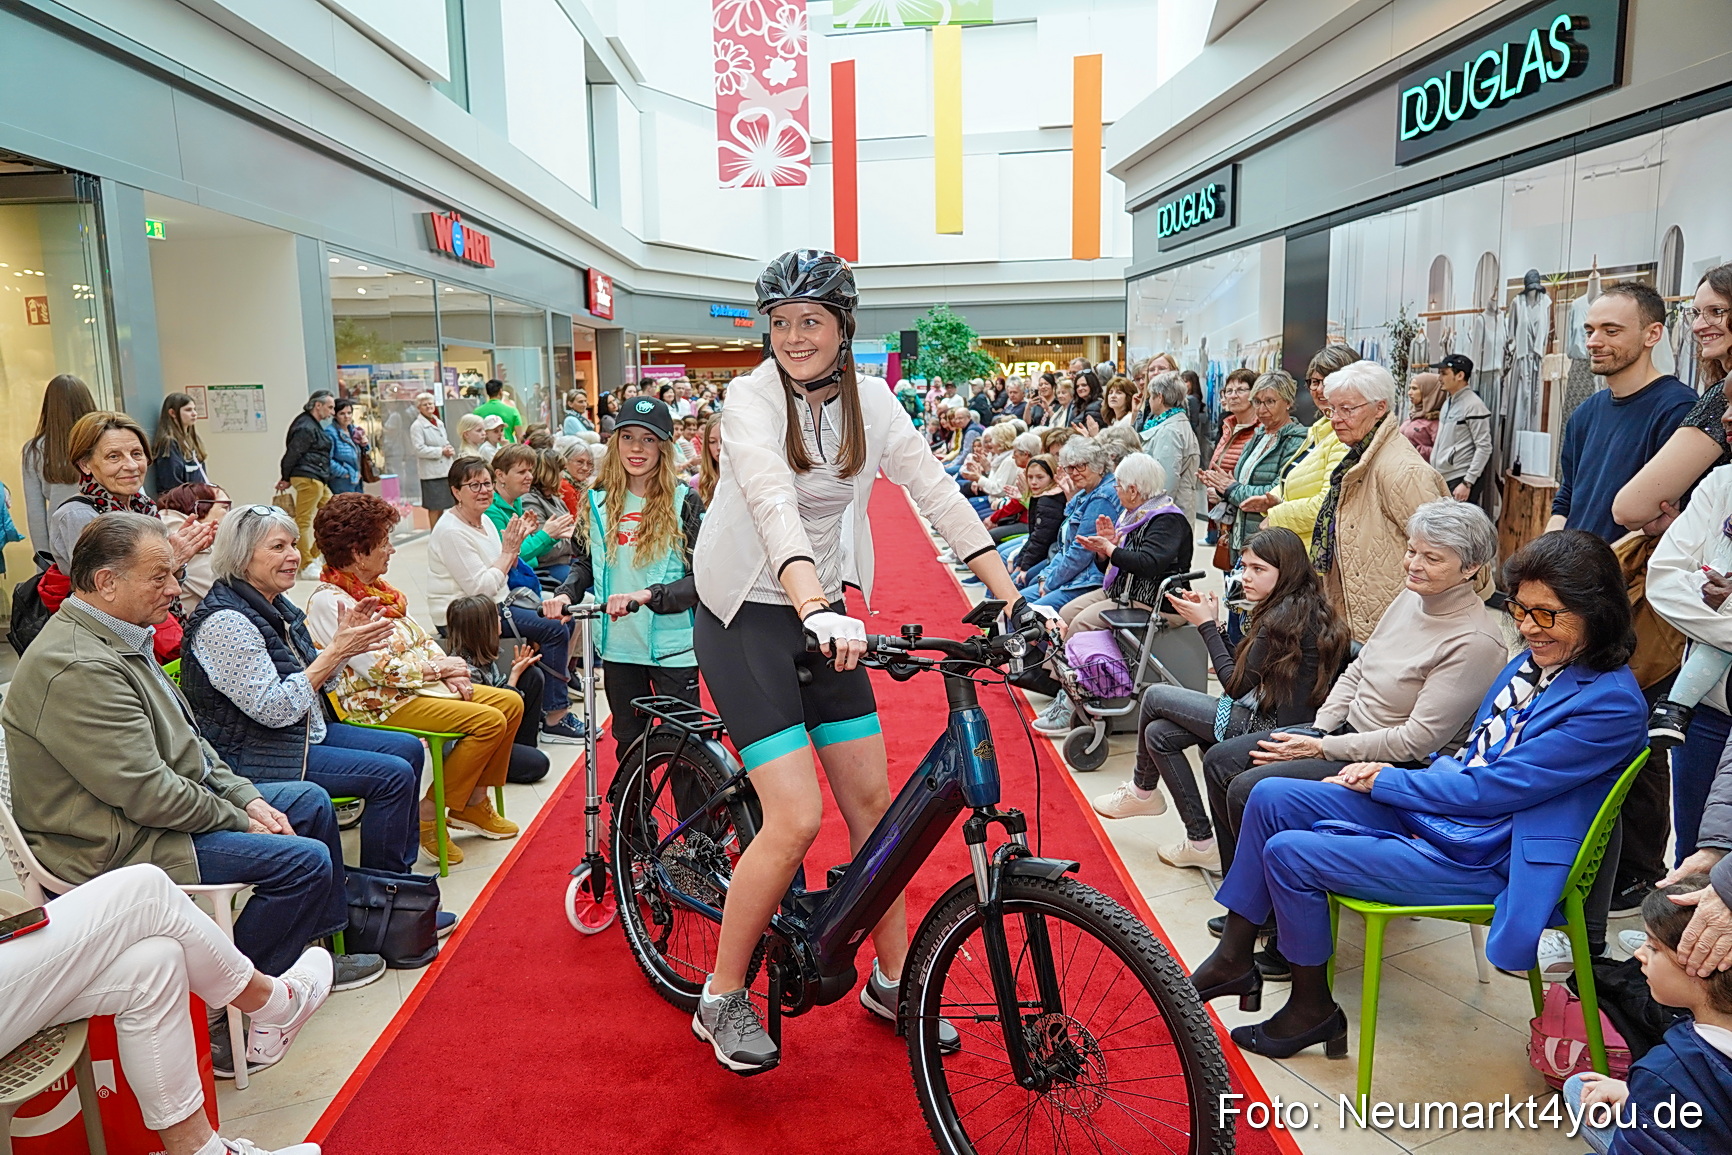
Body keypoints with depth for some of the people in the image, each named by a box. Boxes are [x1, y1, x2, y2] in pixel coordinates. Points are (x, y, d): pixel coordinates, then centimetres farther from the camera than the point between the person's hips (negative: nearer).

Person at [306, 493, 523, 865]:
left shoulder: (375, 587, 13)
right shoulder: (329, 600, -16)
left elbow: (420, 638, 15)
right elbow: (378, 667, -21)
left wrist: (450, 672, -3)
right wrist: (439, 667, -12)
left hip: (422, 684, 10)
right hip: (381, 702, -10)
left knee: (510, 703, 3)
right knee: (489, 721, -22)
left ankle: (474, 802, 12)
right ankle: (428, 818, -10)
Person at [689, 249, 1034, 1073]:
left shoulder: (868, 404, 0)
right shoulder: (752, 397, -16)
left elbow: (936, 491, -6)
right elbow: (773, 502, -34)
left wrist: (1013, 599, -15)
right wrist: (817, 609, -51)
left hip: (823, 612, 6)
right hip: (747, 616, -5)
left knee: (874, 800, 7)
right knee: (798, 819, -14)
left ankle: (891, 980, 27)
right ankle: (721, 999, 8)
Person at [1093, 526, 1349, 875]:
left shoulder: (1285, 618, -20)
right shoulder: (1300, 608, 10)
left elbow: (1237, 685, -14)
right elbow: (1242, 674, 10)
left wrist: (1206, 625, -7)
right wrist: (1214, 623, 2)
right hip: (1269, 718, 10)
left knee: (1155, 697, -2)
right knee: (1158, 734, 9)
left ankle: (1143, 790, 22)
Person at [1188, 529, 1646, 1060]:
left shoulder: (1612, 705, -20)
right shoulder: (1535, 657, 7)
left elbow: (1489, 790, -21)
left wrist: (1382, 780, -10)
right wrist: (1388, 774, 0)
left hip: (1475, 855, -9)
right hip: (1430, 810, 9)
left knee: (1289, 854, -16)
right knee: (1271, 797, -4)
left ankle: (1313, 1009, 8)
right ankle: (1233, 960, 8)